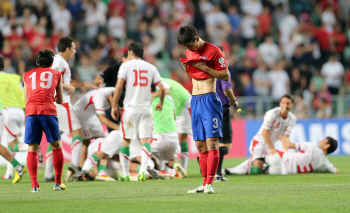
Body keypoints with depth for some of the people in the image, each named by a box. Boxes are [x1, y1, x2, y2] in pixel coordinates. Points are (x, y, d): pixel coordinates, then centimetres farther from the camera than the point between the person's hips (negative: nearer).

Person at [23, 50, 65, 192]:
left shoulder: (28, 75, 24)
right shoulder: (56, 74, 20)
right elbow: (60, 100, 24)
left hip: (31, 111, 1)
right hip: (48, 111, -1)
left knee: (32, 149, 4)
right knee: (56, 147, 11)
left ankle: (34, 185, -6)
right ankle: (58, 183, 8)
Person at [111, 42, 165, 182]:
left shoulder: (126, 66, -1)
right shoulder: (151, 68, 8)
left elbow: (119, 86, -11)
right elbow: (161, 88, 6)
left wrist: (114, 105, -5)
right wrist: (160, 103, 23)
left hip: (130, 108, -2)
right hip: (146, 108, 2)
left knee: (126, 140, 8)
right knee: (145, 140, 1)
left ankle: (125, 173, 10)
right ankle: (143, 171, -16)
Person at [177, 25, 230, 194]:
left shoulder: (213, 51, -7)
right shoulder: (189, 52, 14)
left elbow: (225, 75, -8)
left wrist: (204, 67, -16)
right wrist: (186, 68, 2)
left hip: (209, 99, -7)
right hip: (194, 100, 7)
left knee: (212, 142, -12)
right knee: (200, 146, 6)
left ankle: (210, 183, -17)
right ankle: (205, 184, 8)